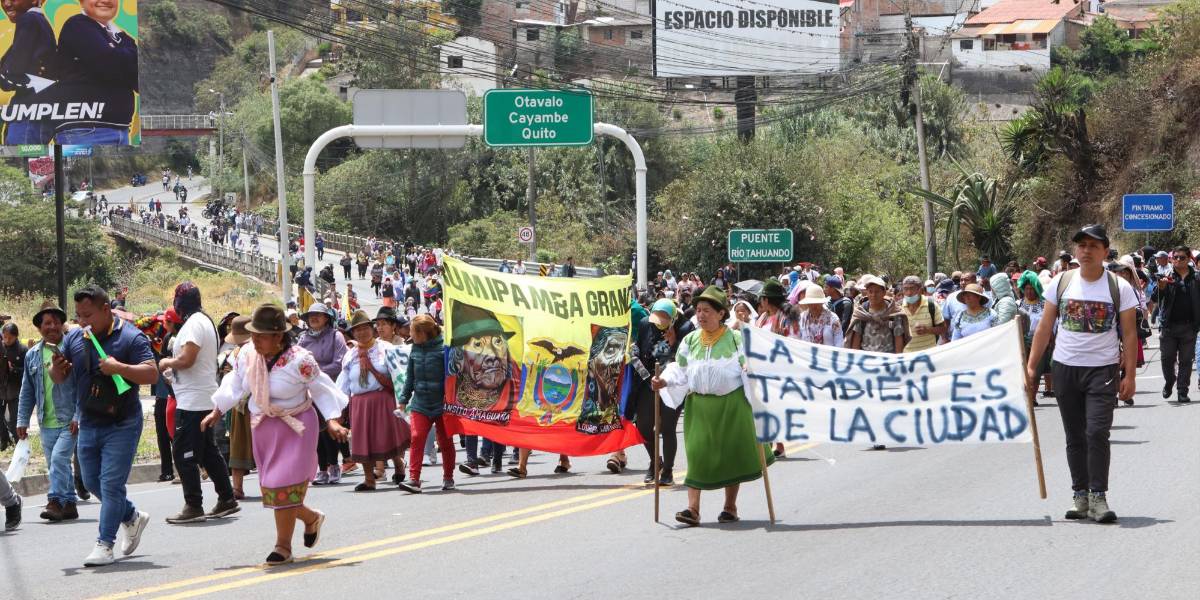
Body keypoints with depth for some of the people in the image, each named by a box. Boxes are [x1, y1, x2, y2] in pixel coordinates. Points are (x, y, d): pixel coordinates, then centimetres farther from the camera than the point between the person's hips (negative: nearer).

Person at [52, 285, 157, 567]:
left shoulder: (131, 337, -11)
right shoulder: (74, 338, 6)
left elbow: (151, 374, -17)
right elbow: (59, 378, 10)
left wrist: (119, 368, -30)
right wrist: (57, 368, -13)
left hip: (121, 425, -6)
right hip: (88, 424, 6)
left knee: (111, 483, -9)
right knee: (93, 482, 13)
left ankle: (105, 543, -5)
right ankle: (132, 517, 34)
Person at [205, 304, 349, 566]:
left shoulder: (299, 360, -19)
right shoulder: (247, 356, -3)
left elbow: (320, 389, -9)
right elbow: (236, 385, 13)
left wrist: (332, 421, -17)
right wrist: (216, 413, 17)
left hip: (295, 428, -6)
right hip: (263, 427, 6)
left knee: (284, 485, -11)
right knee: (272, 486, 9)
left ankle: (283, 546, 1)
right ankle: (311, 518, 36)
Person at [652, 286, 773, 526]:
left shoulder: (735, 339, -2)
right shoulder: (690, 341, 7)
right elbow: (680, 371, 8)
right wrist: (664, 381, -9)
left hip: (731, 405, -2)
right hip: (699, 405, 2)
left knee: (731, 452, 5)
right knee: (696, 452, -6)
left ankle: (730, 507, 18)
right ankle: (693, 508, -10)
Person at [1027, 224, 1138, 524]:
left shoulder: (1119, 287, -2)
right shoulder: (1061, 283, 3)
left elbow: (1129, 334, -1)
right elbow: (1044, 328, 7)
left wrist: (1130, 375, -7)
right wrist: (1031, 366, 3)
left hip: (1102, 370, -3)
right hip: (1065, 368, 3)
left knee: (1097, 432, -14)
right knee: (1075, 437, 8)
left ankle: (1098, 497, -9)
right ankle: (1080, 496, 16)